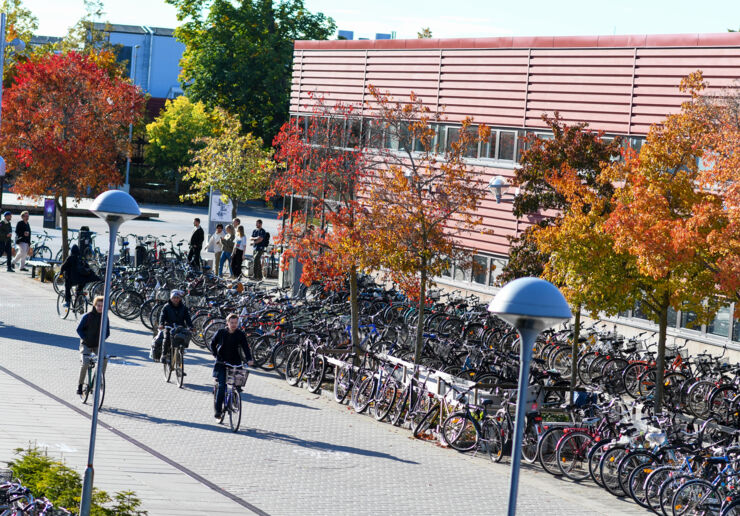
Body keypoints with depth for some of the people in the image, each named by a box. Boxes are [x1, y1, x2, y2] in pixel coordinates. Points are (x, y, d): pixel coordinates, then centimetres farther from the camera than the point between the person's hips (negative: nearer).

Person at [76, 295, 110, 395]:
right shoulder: (87, 316, -8)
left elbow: (107, 332, 9)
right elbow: (79, 329, -2)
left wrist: (101, 340, -6)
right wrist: (85, 339, -12)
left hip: (98, 345, 3)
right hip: (86, 345, -3)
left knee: (105, 359, -23)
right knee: (85, 363, -21)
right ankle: (80, 385, -4)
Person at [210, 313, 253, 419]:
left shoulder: (240, 335, -1)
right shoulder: (221, 333, 0)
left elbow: (245, 347, -9)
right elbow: (212, 344, 11)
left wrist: (249, 359, -26)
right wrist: (217, 356, -3)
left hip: (235, 364, 1)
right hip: (222, 363, -1)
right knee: (222, 385, -12)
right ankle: (217, 410, -7)